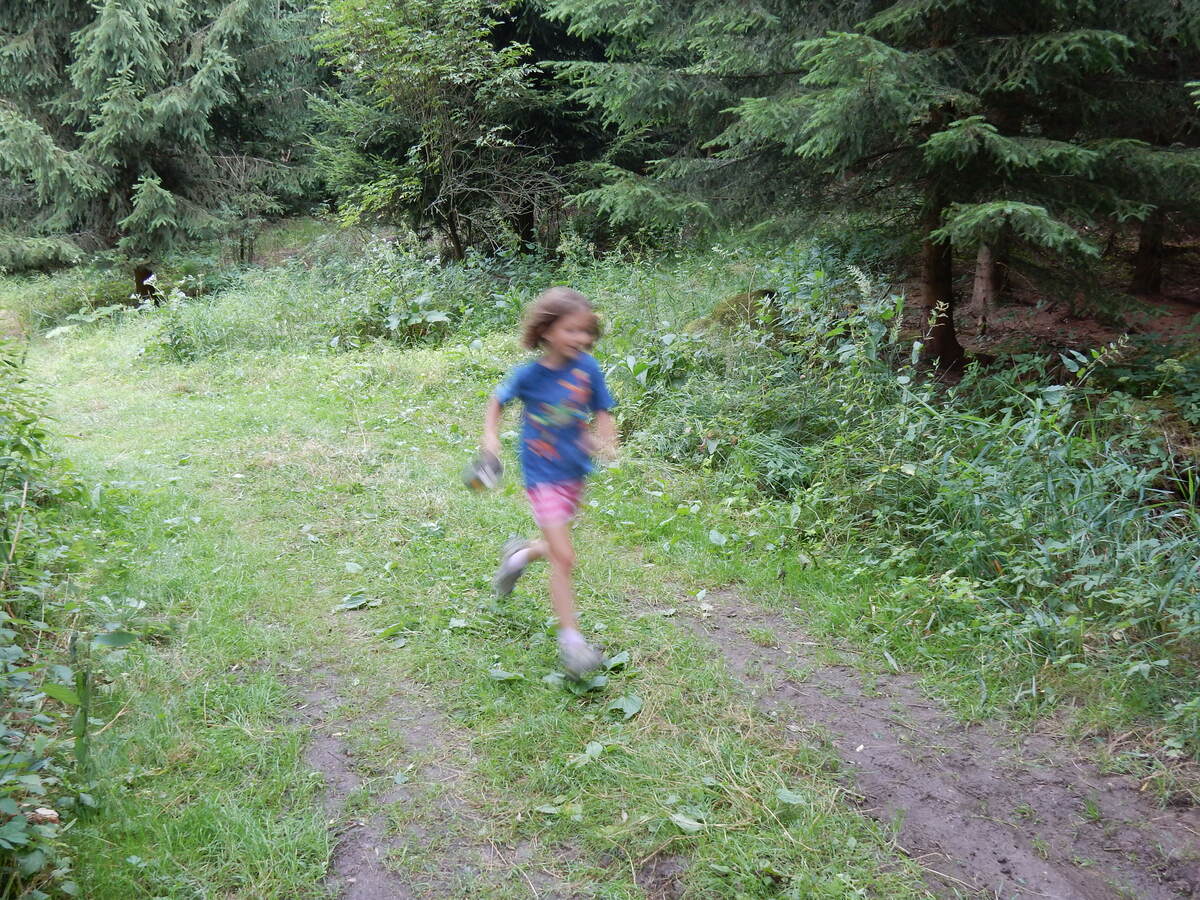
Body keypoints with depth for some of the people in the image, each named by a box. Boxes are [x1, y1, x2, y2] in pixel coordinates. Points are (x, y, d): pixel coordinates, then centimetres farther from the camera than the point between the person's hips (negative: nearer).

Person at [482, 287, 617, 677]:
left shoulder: (587, 368, -7)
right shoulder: (529, 375, -13)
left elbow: (602, 412, -2)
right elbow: (498, 401, 5)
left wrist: (605, 441, -21)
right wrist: (491, 436, -8)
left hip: (575, 472, 5)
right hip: (543, 474, -4)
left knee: (557, 548, 20)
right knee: (563, 557, -9)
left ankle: (519, 554, 54)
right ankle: (570, 638, 1)